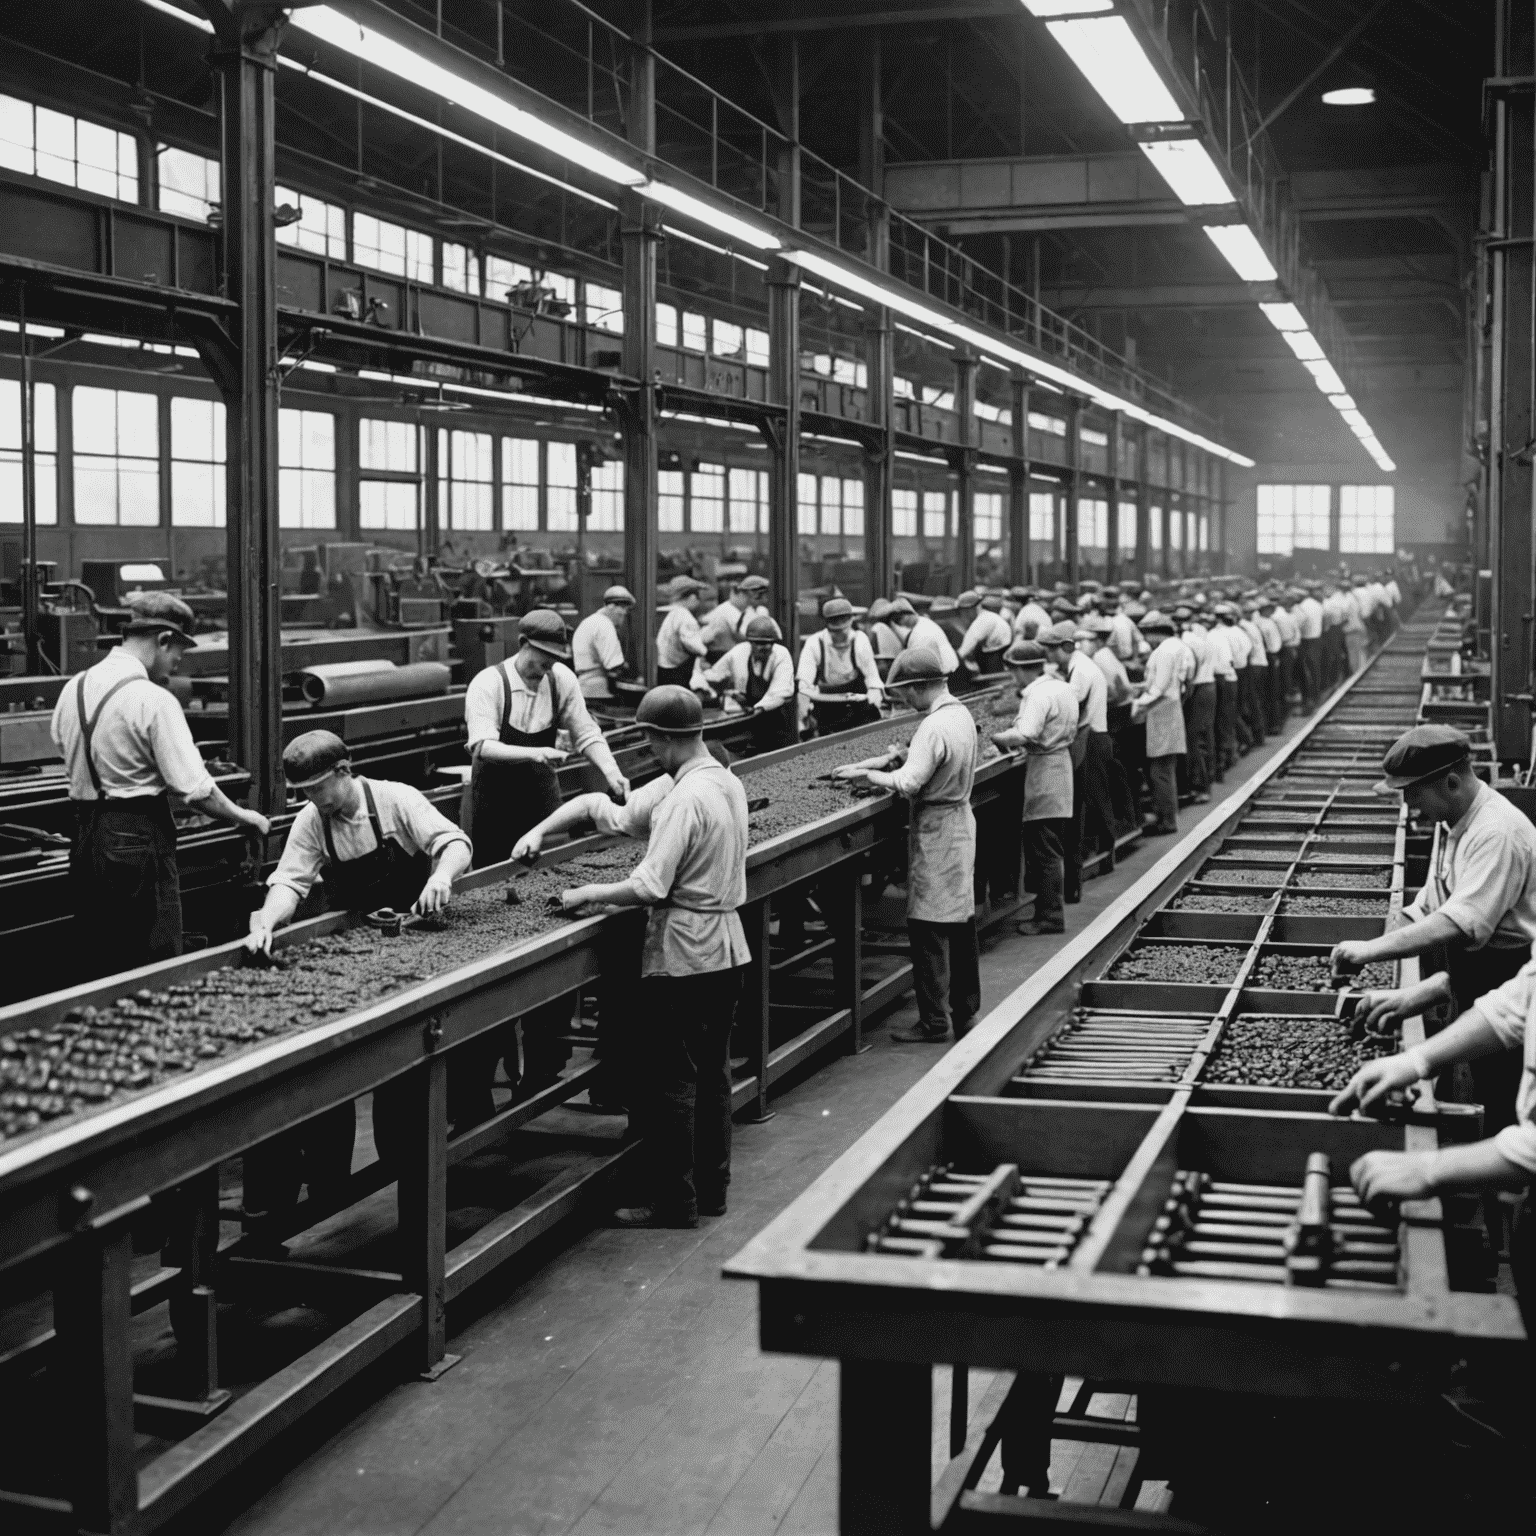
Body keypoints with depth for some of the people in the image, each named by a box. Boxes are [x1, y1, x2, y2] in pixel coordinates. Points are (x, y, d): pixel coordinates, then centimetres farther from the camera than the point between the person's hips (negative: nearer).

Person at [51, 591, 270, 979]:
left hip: (83, 841, 8)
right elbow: (195, 788, -16)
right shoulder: (154, 700, -15)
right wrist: (243, 817, -2)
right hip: (138, 841, -7)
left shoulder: (73, 689, 6)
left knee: (97, 972, 14)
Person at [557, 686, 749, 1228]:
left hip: (682, 958, -9)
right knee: (713, 1072, 16)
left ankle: (673, 1201, 9)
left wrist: (588, 894, -13)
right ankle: (711, 1187, 26)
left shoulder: (684, 798, -21)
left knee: (670, 1082, 1)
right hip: (727, 946, 9)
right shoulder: (730, 783, 7)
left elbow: (650, 888, -26)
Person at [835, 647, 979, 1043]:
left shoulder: (933, 727, -22)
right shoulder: (960, 713, 7)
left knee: (928, 929, -3)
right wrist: (887, 759, 8)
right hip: (961, 820, 10)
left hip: (935, 828, -10)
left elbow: (909, 783, -26)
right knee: (961, 921, 14)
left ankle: (934, 1022, 2)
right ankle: (965, 1013, 23)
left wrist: (867, 774, -14)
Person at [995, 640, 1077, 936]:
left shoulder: (1039, 695, -19)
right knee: (1047, 849, 15)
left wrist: (999, 738, -13)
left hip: (1045, 769, -10)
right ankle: (1046, 910, 20)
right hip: (1060, 762, 10)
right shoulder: (1063, 688, 11)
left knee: (1044, 851, -3)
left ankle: (1051, 917, 1)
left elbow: (1026, 736, -31)